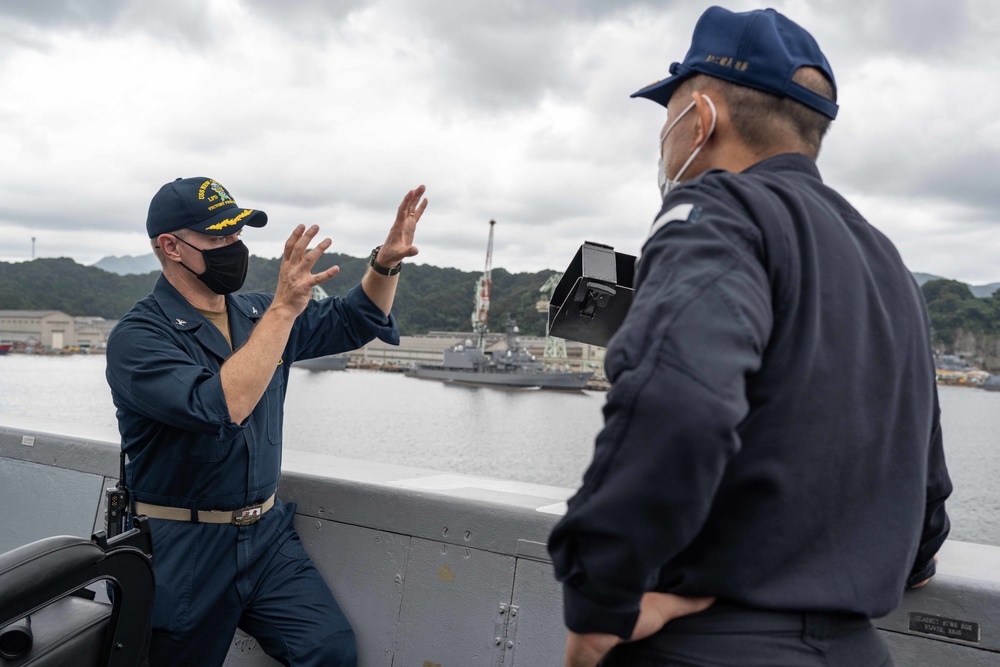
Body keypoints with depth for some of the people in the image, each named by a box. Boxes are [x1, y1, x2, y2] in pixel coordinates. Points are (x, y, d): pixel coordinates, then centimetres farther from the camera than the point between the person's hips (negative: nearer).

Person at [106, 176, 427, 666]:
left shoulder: (256, 315, 7)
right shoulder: (137, 336, -14)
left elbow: (349, 321, 15)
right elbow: (219, 408, -30)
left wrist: (387, 260, -2)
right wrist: (283, 308, -30)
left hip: (267, 534, 5)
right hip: (182, 550, -4)